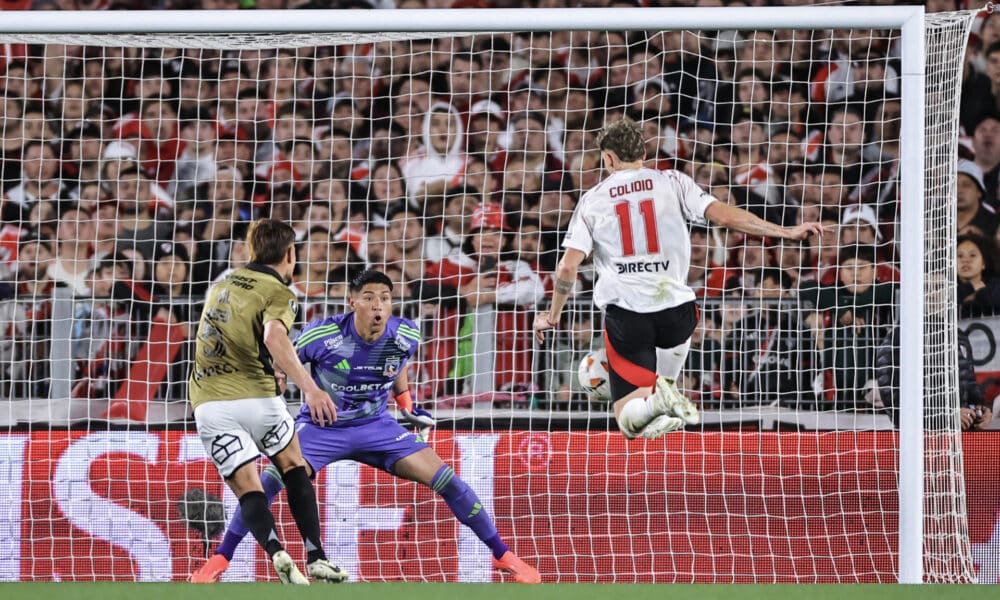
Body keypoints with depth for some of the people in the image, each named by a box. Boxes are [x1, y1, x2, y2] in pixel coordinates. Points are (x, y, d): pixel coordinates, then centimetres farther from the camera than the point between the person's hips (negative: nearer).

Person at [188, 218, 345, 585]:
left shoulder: (223, 285, 18)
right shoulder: (278, 293, -3)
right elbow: (274, 337, -23)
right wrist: (309, 388, -31)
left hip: (207, 401, 4)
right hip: (254, 395, -4)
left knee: (247, 488, 3)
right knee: (294, 467, 17)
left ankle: (276, 554, -23)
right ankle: (316, 558, 9)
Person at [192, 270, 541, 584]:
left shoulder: (405, 336, -14)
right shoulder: (323, 335, -24)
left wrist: (408, 407, 14)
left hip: (376, 427, 2)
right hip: (321, 427, -2)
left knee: (445, 478, -10)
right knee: (270, 480, -25)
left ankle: (502, 556, 5)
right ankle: (219, 561, -10)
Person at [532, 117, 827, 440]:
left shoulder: (593, 199, 8)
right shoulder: (672, 182, 7)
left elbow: (567, 267, 2)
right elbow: (724, 214, -3)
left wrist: (552, 316, 17)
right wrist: (788, 232, 1)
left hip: (624, 313, -1)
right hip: (674, 308, 1)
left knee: (628, 420, 2)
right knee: (679, 326, 41)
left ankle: (655, 400, -29)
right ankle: (667, 388, 22)